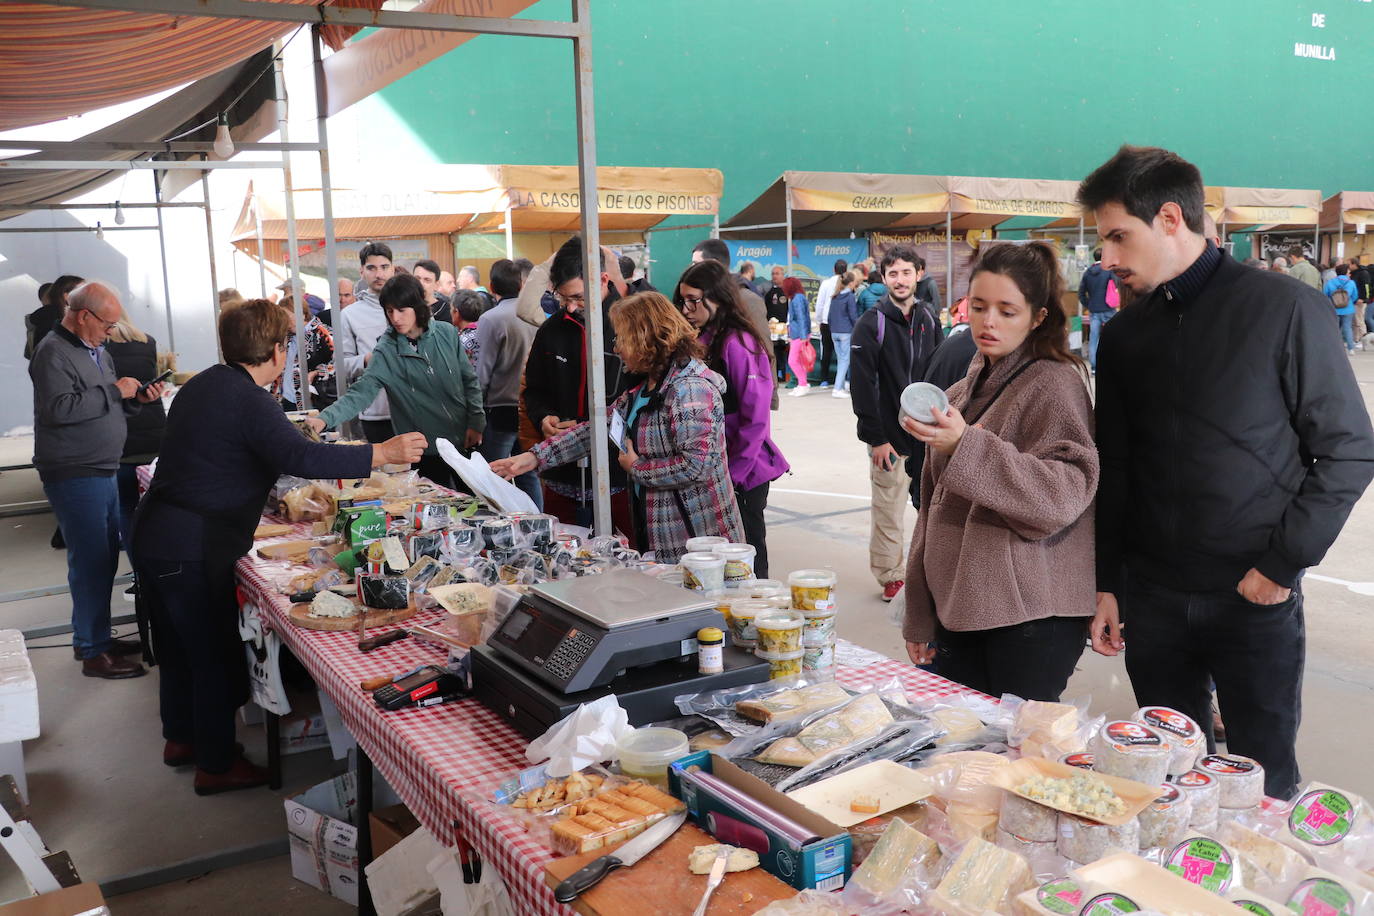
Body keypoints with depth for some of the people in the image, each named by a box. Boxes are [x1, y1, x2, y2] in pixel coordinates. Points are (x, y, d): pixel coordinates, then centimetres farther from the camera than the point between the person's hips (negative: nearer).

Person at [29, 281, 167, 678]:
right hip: (74, 476, -9)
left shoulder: (97, 351, 15)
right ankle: (93, 652, 4)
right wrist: (114, 391, -20)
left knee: (106, 557, 15)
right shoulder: (54, 352, -14)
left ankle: (92, 635, 28)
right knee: (91, 561, -4)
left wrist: (137, 399, 5)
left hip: (103, 472, 9)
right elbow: (59, 409, -26)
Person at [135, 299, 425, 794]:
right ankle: (215, 764, 16)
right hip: (193, 549, -10)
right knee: (215, 654, 4)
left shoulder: (203, 384, 11)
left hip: (155, 532, 10)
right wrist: (383, 452, -30)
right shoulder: (248, 401, -19)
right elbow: (300, 457, -32)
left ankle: (180, 738, 41)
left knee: (176, 645, 23)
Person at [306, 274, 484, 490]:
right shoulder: (386, 351, -10)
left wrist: (476, 422, -1)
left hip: (464, 441, 2)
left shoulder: (446, 333, -3)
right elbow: (361, 392, -19)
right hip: (425, 450, -2)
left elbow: (469, 380, 4)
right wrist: (324, 419, -34)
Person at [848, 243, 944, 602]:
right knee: (888, 511, 2)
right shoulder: (871, 324, -7)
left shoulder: (928, 320, 10)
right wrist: (876, 438, -14)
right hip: (890, 436, -4)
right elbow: (862, 385, -11)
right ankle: (891, 575, 16)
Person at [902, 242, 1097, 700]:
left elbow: (1066, 493, -18)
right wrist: (920, 618, 16)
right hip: (958, 607, 6)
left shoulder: (1055, 384, -5)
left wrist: (968, 446, -28)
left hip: (1030, 614, -6)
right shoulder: (961, 392, 16)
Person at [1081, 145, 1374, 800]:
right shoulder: (1123, 334, 7)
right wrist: (1106, 585, 7)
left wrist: (1283, 564, -10)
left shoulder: (1286, 309, -7)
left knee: (1263, 788, 9)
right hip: (1151, 598, 4)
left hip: (1254, 600, -4)